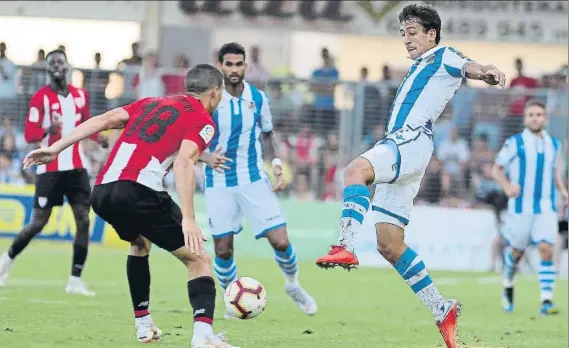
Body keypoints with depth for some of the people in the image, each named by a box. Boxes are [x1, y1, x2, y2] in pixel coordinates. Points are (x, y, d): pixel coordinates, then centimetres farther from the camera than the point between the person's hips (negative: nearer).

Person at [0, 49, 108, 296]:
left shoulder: (80, 96, 8)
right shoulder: (40, 98, -7)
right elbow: (29, 135, -10)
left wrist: (98, 138, 3)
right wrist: (48, 130, -31)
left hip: (77, 167, 4)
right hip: (50, 168, -4)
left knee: (83, 221, -5)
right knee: (38, 223, -3)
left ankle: (75, 281, -2)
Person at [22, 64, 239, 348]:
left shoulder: (151, 103, 28)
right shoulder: (203, 121, 9)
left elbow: (105, 120, 15)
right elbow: (183, 162, -10)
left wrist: (55, 148, 11)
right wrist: (188, 220, -18)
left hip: (102, 192, 7)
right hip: (140, 191, -6)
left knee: (139, 243, 36)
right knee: (198, 259, 3)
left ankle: (143, 324, 34)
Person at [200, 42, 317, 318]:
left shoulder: (258, 98, 0)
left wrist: (277, 164, 1)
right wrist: (206, 156, -24)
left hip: (254, 179, 1)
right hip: (219, 183, -1)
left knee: (280, 241, -7)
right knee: (223, 249, 0)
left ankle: (293, 285, 21)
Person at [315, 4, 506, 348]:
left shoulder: (443, 56, 5)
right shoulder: (418, 67, 31)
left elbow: (467, 66, -17)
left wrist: (484, 71, -39)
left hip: (412, 140, -9)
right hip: (398, 143, 9)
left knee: (356, 170, -36)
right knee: (389, 245, 4)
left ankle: (347, 248, -52)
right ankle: (442, 311, 9)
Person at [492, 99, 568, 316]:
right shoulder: (514, 143, -3)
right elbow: (497, 169, 2)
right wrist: (507, 187, -17)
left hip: (546, 209, 2)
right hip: (521, 207, -2)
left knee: (546, 250, -14)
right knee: (517, 251, 8)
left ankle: (546, 301, -16)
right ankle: (508, 286, 38)